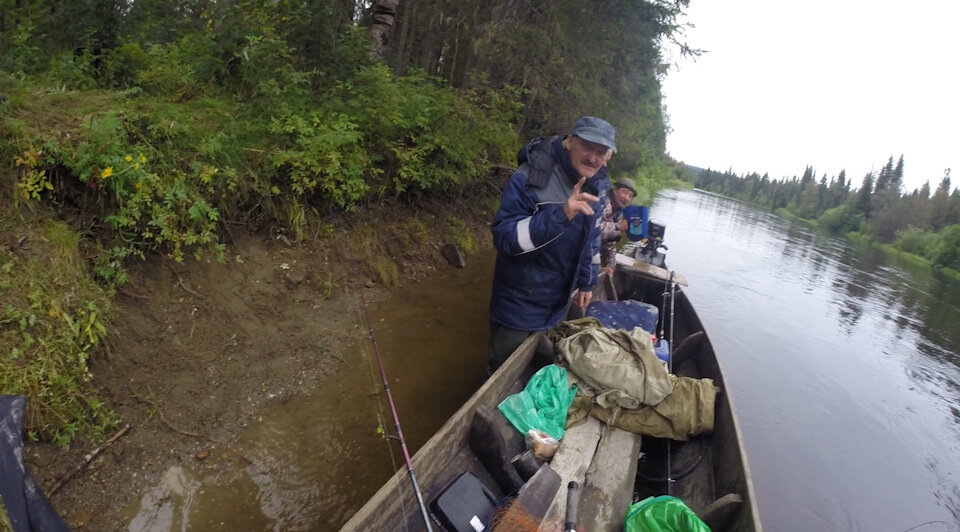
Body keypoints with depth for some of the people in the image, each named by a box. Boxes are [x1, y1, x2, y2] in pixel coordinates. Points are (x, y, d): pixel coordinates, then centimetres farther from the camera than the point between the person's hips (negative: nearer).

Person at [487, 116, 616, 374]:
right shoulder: (531, 178, -24)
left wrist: (586, 283, 16)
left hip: (558, 303, 7)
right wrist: (560, 214, -40)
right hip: (519, 303, -6)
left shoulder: (597, 186, -1)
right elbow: (504, 238, -31)